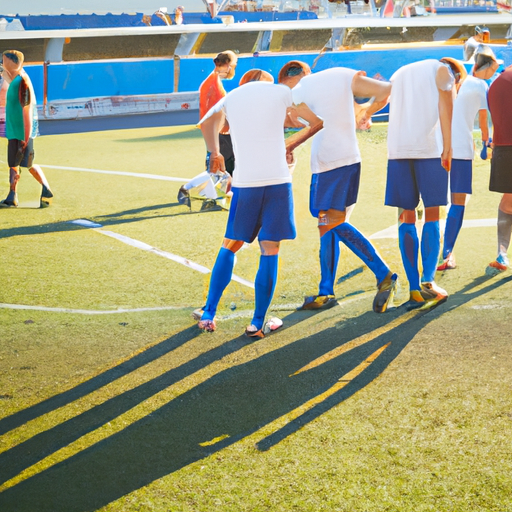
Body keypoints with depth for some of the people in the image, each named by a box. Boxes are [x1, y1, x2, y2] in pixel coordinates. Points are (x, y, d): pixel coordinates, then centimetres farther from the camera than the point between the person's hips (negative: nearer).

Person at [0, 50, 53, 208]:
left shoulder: (22, 82, -18)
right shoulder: (15, 80, 9)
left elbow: (27, 110, -21)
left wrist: (26, 138, -23)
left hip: (23, 132, -9)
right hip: (13, 131, 9)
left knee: (28, 164, -6)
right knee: (13, 164, 8)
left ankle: (46, 191, 5)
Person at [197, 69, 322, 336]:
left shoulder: (230, 98, 14)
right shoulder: (281, 92, 4)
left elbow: (206, 123, 33)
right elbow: (318, 121, 12)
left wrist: (215, 152, 49)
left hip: (244, 183, 3)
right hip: (278, 180, -3)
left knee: (229, 246, 15)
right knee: (270, 251, 3)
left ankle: (208, 315, 13)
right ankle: (258, 323, 3)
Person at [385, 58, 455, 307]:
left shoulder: (398, 75, 29)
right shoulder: (442, 70, 10)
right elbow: (445, 107, -3)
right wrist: (447, 148, -9)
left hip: (397, 150, 4)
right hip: (429, 147, -4)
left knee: (406, 218, 5)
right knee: (432, 214, 1)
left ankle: (414, 289, 0)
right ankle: (427, 280, -13)